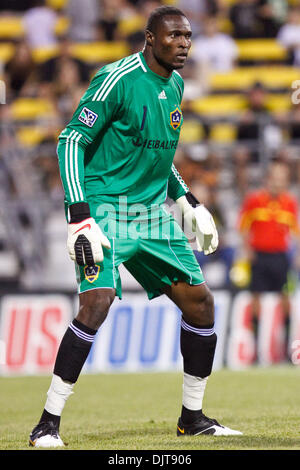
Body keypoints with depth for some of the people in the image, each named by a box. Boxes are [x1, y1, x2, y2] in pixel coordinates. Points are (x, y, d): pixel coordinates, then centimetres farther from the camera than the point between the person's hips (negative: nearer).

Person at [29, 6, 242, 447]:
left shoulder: (175, 83, 11)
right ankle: (48, 422, -15)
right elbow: (71, 141, -15)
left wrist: (190, 203, 20)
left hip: (153, 213, 8)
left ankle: (192, 416, 19)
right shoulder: (118, 79, -14)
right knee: (97, 303, -23)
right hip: (107, 208, -8)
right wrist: (79, 218, -22)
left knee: (200, 302, 4)